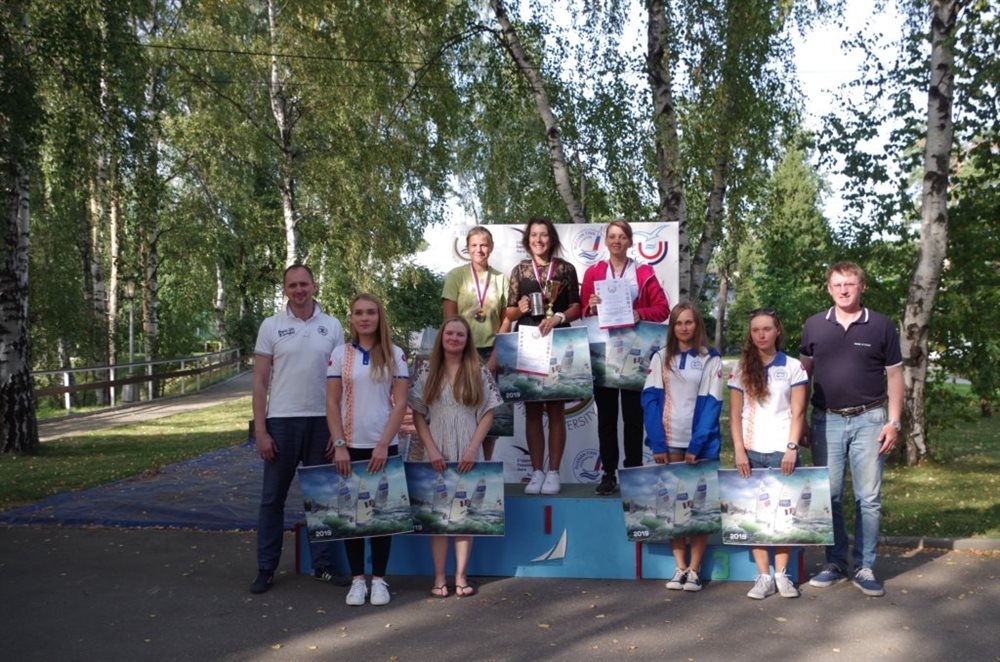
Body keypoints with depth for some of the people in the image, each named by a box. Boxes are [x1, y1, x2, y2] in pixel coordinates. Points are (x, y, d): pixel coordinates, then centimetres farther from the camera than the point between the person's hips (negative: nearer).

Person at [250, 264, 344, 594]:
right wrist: (260, 430, -6)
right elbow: (260, 382, 0)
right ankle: (265, 568, 14)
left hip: (322, 421, 1)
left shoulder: (332, 327, 4)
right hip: (281, 421, -1)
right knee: (273, 498, 6)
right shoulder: (271, 326, 1)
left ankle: (323, 565, 19)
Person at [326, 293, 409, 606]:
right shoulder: (340, 354, 2)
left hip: (384, 447, -1)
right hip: (350, 446, 1)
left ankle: (379, 579, 14)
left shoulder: (395, 354, 0)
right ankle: (357, 579, 15)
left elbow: (400, 404, -4)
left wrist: (383, 445, -11)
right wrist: (339, 445, -8)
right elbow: (332, 404, 0)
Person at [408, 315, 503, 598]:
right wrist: (431, 449, -8)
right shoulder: (427, 373, 3)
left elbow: (488, 414, 1)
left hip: (468, 456, 0)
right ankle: (439, 577, 7)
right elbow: (418, 415, 2)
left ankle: (461, 577, 8)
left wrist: (473, 449, -9)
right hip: (437, 455, 0)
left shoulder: (480, 373, 3)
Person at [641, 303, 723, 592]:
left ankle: (694, 569, 7)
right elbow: (650, 400, 0)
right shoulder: (660, 358, 8)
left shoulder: (711, 359, 2)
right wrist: (657, 444, -11)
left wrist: (696, 446, -15)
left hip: (701, 444, -2)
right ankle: (680, 567, 9)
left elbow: (711, 405, -5)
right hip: (668, 442, 2)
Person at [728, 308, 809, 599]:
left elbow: (797, 413, 0)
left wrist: (792, 448, -10)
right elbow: (735, 414, 5)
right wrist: (739, 450, -5)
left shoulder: (793, 367, 4)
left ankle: (781, 574, 9)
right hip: (750, 452, 2)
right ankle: (764, 576, 4)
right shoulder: (741, 369, 8)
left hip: (781, 452, -1)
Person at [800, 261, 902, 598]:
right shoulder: (814, 325, 6)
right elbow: (804, 371, 11)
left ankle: (865, 568, 11)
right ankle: (834, 563, 17)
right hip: (826, 420, 1)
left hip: (868, 420, -1)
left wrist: (893, 422, -2)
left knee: (869, 498, 2)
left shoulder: (882, 326, 2)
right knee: (828, 495, 6)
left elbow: (894, 375, 4)